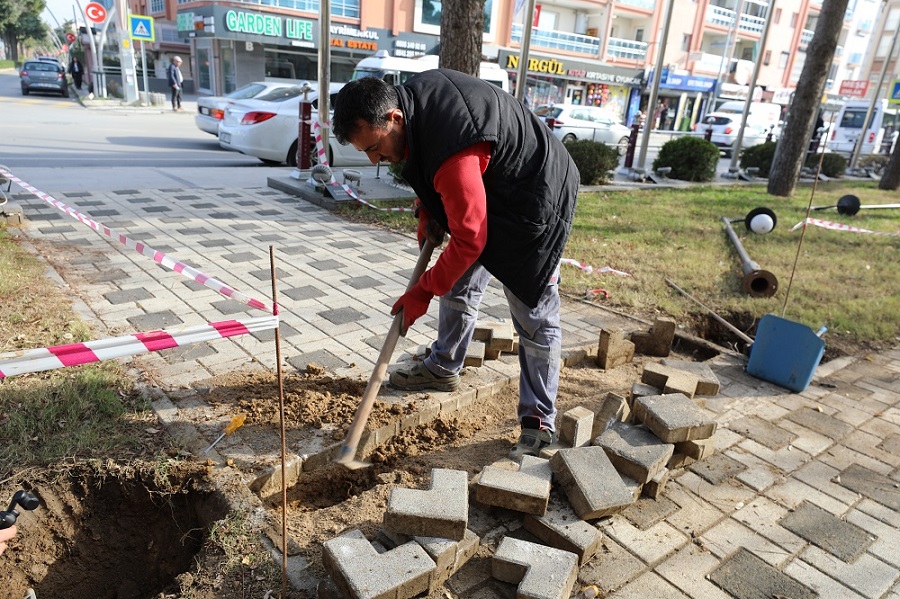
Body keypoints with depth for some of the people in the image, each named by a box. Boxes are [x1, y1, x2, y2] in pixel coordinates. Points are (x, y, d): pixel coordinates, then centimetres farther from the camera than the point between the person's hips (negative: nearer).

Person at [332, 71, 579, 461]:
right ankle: (444, 368, 35)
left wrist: (424, 291, -19)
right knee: (459, 283, 16)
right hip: (490, 192, 9)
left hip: (533, 206, -9)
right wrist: (428, 215, 0)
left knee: (534, 319, -5)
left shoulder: (453, 154, -37)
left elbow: (469, 240, -31)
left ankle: (540, 425, 7)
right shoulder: (413, 96, -9)